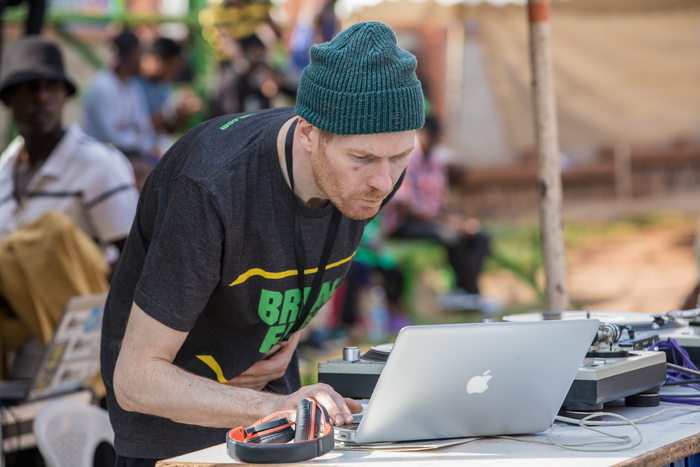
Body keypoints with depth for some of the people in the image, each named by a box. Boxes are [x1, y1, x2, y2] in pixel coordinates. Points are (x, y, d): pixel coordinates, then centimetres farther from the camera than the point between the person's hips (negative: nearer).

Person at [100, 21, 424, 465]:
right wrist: (272, 409, -40)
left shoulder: (373, 171, -14)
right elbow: (135, 379, -29)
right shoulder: (211, 189, -32)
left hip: (265, 380, 5)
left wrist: (290, 338, -4)